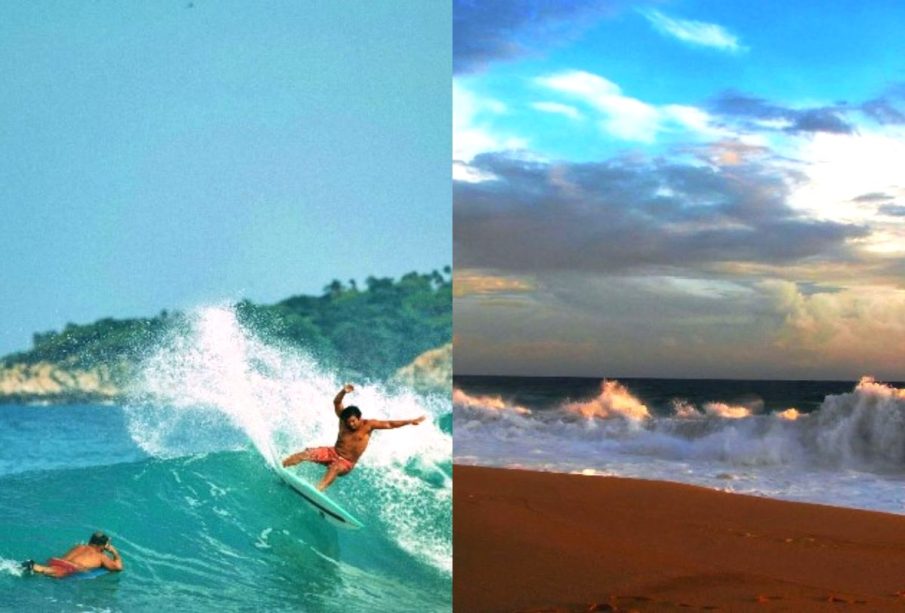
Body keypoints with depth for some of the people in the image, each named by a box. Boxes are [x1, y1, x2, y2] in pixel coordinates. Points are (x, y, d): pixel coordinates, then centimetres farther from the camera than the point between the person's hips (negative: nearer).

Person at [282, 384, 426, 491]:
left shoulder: (368, 425, -11)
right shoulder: (343, 418, -3)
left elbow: (390, 424, -12)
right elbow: (336, 403, -11)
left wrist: (411, 421, -17)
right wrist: (343, 391, -31)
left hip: (346, 463, -3)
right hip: (332, 453, 3)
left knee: (334, 468, -39)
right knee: (306, 453, -17)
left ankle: (318, 490, -56)